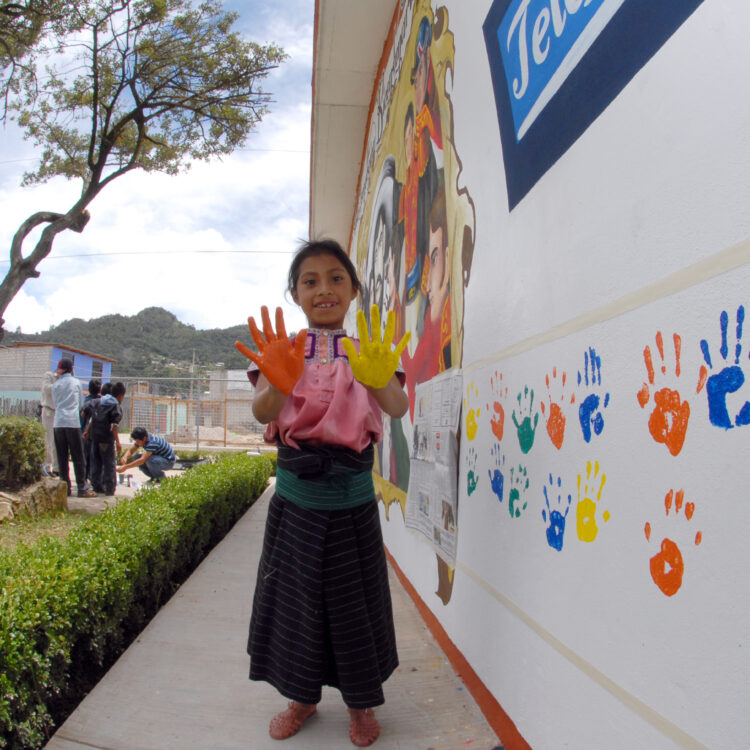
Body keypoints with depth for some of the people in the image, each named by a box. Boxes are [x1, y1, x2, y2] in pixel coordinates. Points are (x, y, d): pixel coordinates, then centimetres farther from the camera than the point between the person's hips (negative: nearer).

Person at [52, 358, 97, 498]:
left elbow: (55, 403, 17)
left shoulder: (55, 384, 9)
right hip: (73, 422, -2)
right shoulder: (76, 382, 5)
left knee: (62, 457, 7)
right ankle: (82, 488, -2)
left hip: (58, 422, 3)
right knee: (78, 456, -1)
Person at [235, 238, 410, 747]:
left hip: (353, 500, -1)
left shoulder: (369, 350, -2)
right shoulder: (282, 350, -1)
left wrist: (382, 380, -46)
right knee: (295, 599, 14)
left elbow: (398, 407, -21)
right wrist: (279, 384, -44)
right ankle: (302, 698, 39)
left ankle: (361, 704, 36)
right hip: (295, 499, 1)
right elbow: (262, 412, -19)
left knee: (355, 601, 12)